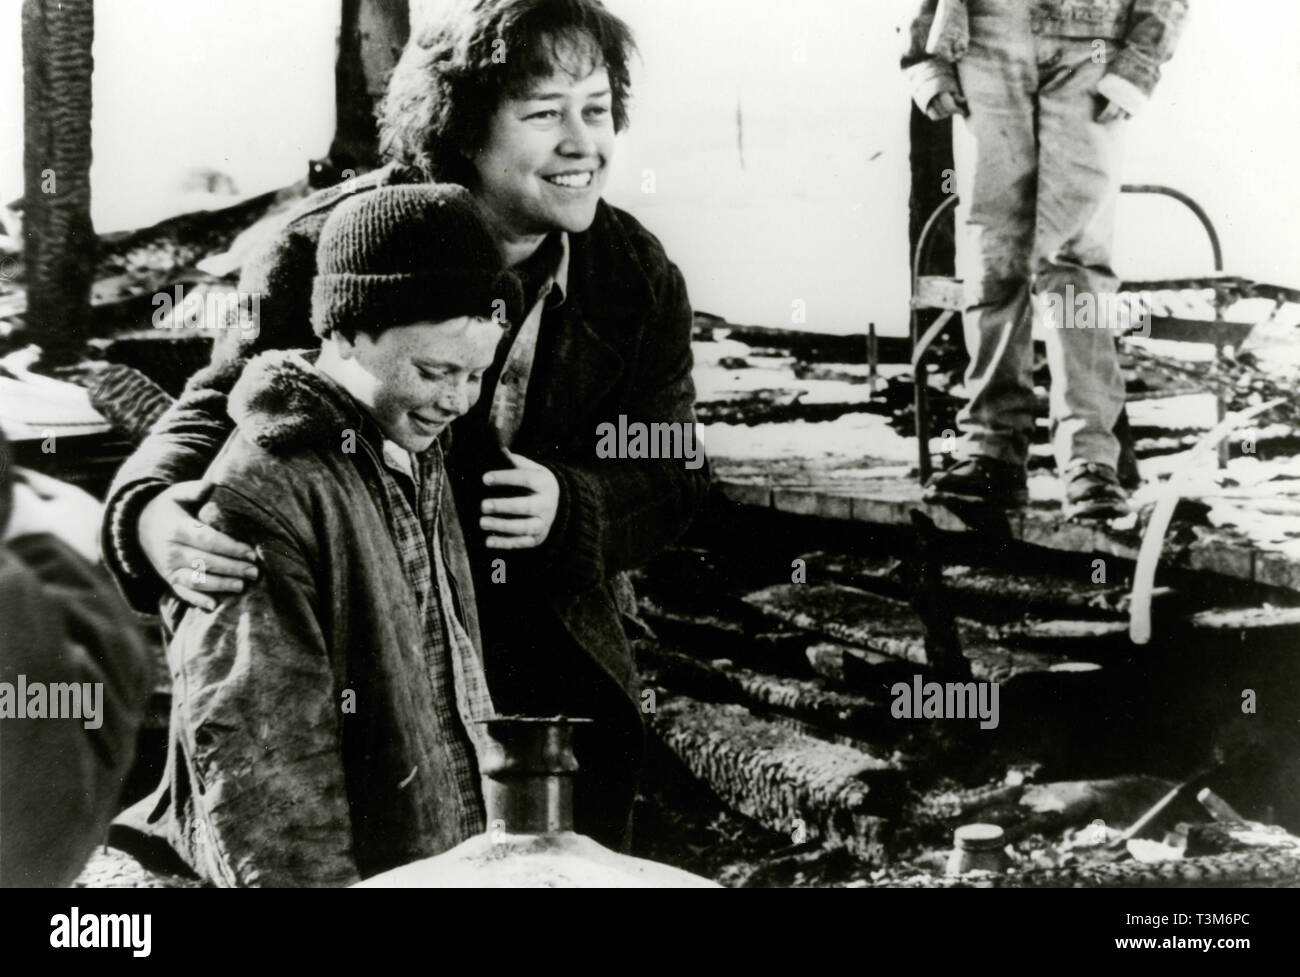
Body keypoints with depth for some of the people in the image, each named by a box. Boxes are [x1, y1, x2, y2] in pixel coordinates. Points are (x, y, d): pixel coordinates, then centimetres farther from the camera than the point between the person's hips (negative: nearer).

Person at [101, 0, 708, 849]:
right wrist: (154, 514, -35)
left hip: (566, 682, 3)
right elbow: (221, 410, -13)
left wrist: (569, 506, -24)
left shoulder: (639, 277, -6)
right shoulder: (329, 249, -15)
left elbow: (675, 477, -2)